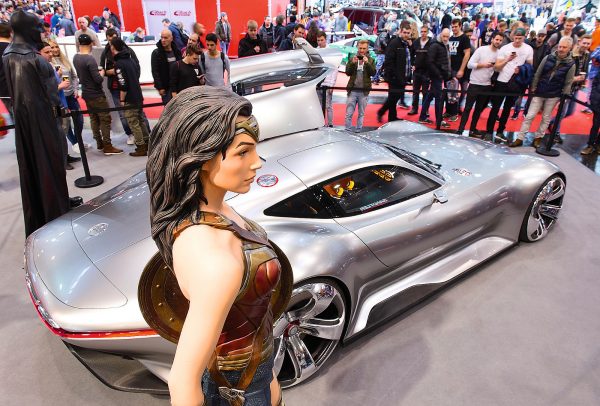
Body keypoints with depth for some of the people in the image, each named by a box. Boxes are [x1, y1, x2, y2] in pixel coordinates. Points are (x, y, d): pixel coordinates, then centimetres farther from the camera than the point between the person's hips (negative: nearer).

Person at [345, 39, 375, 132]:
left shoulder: (370, 60, 7)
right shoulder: (352, 59, 8)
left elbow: (373, 73, -6)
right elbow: (347, 72, 0)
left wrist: (367, 63, -17)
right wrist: (353, 63, -14)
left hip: (364, 91, 0)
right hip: (353, 90, 0)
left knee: (361, 113, 7)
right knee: (349, 113, -1)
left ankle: (358, 131, 14)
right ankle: (347, 130, 5)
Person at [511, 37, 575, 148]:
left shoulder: (571, 64, -5)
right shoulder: (548, 58, -2)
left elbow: (568, 83, -3)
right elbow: (538, 74, 3)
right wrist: (533, 87, 0)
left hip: (554, 95, -1)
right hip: (539, 92, 1)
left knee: (546, 118, 8)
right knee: (529, 116, -1)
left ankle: (538, 138, 20)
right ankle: (520, 138, 2)